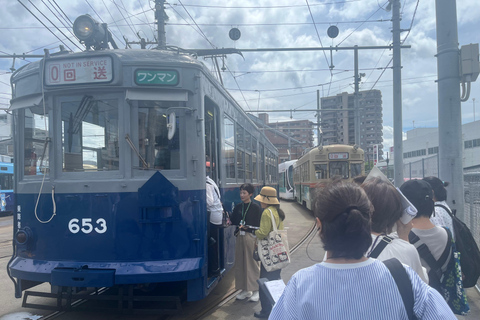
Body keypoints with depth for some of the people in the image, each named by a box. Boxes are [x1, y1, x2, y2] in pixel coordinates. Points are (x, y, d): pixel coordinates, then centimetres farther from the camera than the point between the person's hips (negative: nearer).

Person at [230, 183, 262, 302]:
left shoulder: (256, 208, -4)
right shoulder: (238, 207, 11)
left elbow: (259, 225, -6)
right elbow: (233, 221, 13)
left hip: (251, 237, -5)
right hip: (240, 237, 5)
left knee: (252, 263, -2)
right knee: (240, 263, 7)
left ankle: (256, 290, 9)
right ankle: (245, 289, 18)